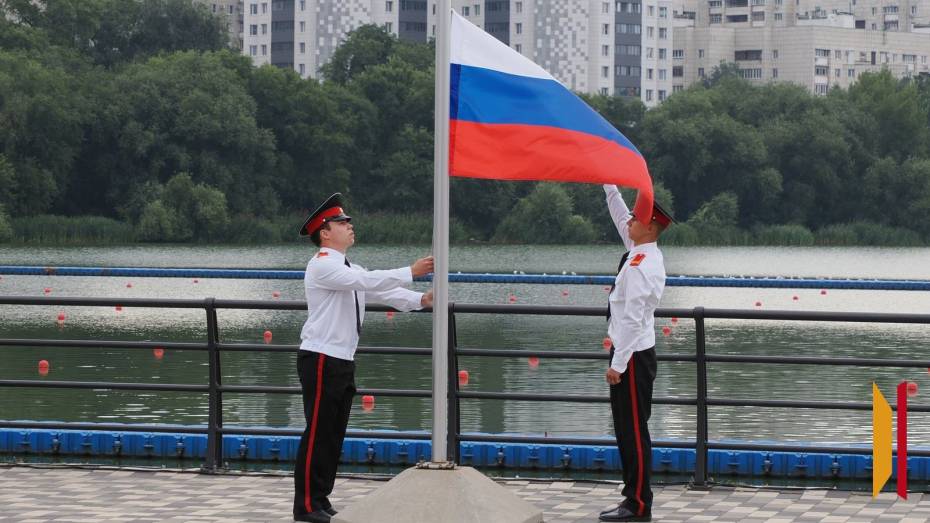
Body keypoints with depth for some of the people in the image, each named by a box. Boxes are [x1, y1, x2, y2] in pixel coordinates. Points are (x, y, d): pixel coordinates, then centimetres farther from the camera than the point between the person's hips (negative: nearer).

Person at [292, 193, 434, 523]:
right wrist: (411, 272, -27)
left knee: (335, 434, 11)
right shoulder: (322, 265, -12)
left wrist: (420, 300, -9)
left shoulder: (349, 270, 18)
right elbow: (367, 281, -24)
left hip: (343, 361, 9)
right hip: (321, 360, -9)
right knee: (318, 432, -8)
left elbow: (383, 292, 8)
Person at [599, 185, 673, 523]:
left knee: (633, 430, -6)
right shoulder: (645, 254, 9)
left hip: (632, 355, -10)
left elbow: (632, 320, -23)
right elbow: (620, 218, 27)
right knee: (627, 430, 13)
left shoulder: (639, 267, -19)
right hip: (632, 352, 10)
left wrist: (618, 364, -22)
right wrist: (609, 186, 31)